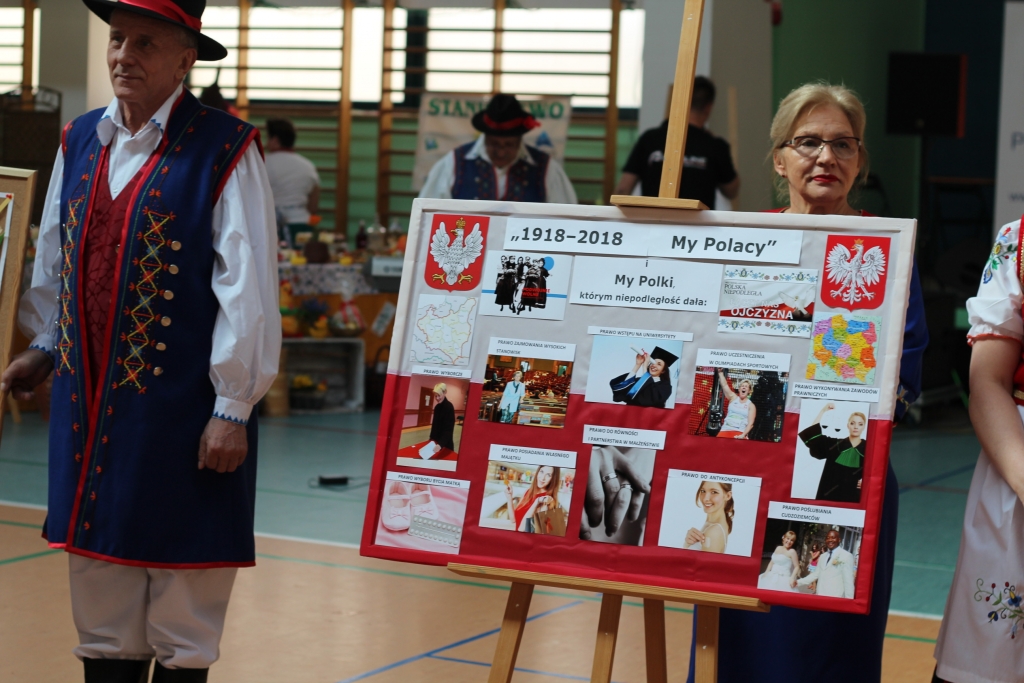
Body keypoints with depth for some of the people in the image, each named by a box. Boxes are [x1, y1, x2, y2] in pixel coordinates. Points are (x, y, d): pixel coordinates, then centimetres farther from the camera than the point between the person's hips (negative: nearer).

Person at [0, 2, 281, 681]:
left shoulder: (225, 149, -10)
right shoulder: (79, 142, 9)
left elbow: (247, 287, -13)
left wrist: (232, 407, -14)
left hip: (181, 415, -6)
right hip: (88, 409, 6)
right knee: (103, 624, 13)